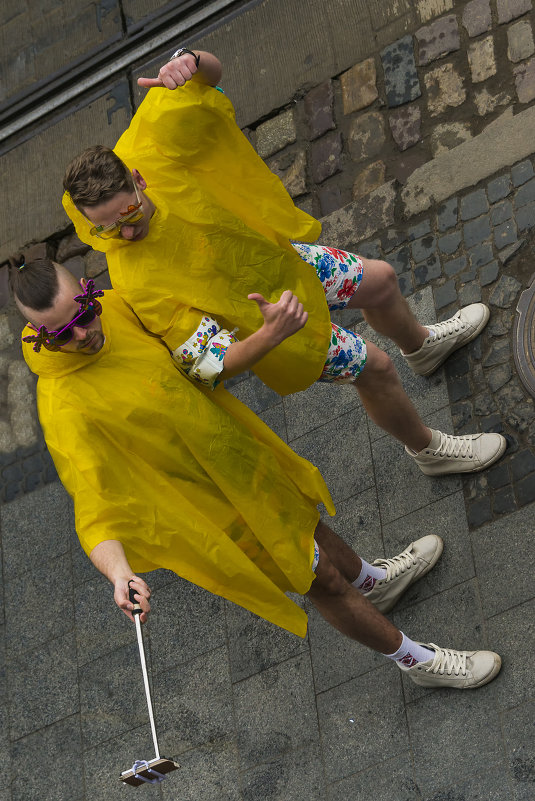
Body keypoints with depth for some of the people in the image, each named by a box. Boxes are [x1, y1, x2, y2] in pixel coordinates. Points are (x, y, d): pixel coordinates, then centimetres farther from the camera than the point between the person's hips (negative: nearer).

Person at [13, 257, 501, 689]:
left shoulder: (113, 308, -17)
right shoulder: (67, 411, -40)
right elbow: (95, 512, -45)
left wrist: (267, 335, -17)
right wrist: (118, 574, -65)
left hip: (232, 453, 7)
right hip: (213, 505, -7)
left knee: (303, 513, 34)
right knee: (321, 580, 13)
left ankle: (372, 583, 67)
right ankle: (418, 660, 39)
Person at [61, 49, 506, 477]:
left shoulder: (145, 150, -30)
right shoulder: (136, 282, -40)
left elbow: (210, 73, -22)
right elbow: (201, 356, -38)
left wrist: (191, 65, -46)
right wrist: (267, 336, -55)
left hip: (276, 256, 6)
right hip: (264, 313, -6)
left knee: (380, 282, 24)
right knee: (374, 367, 7)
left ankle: (421, 345, 61)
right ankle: (429, 449, 38)